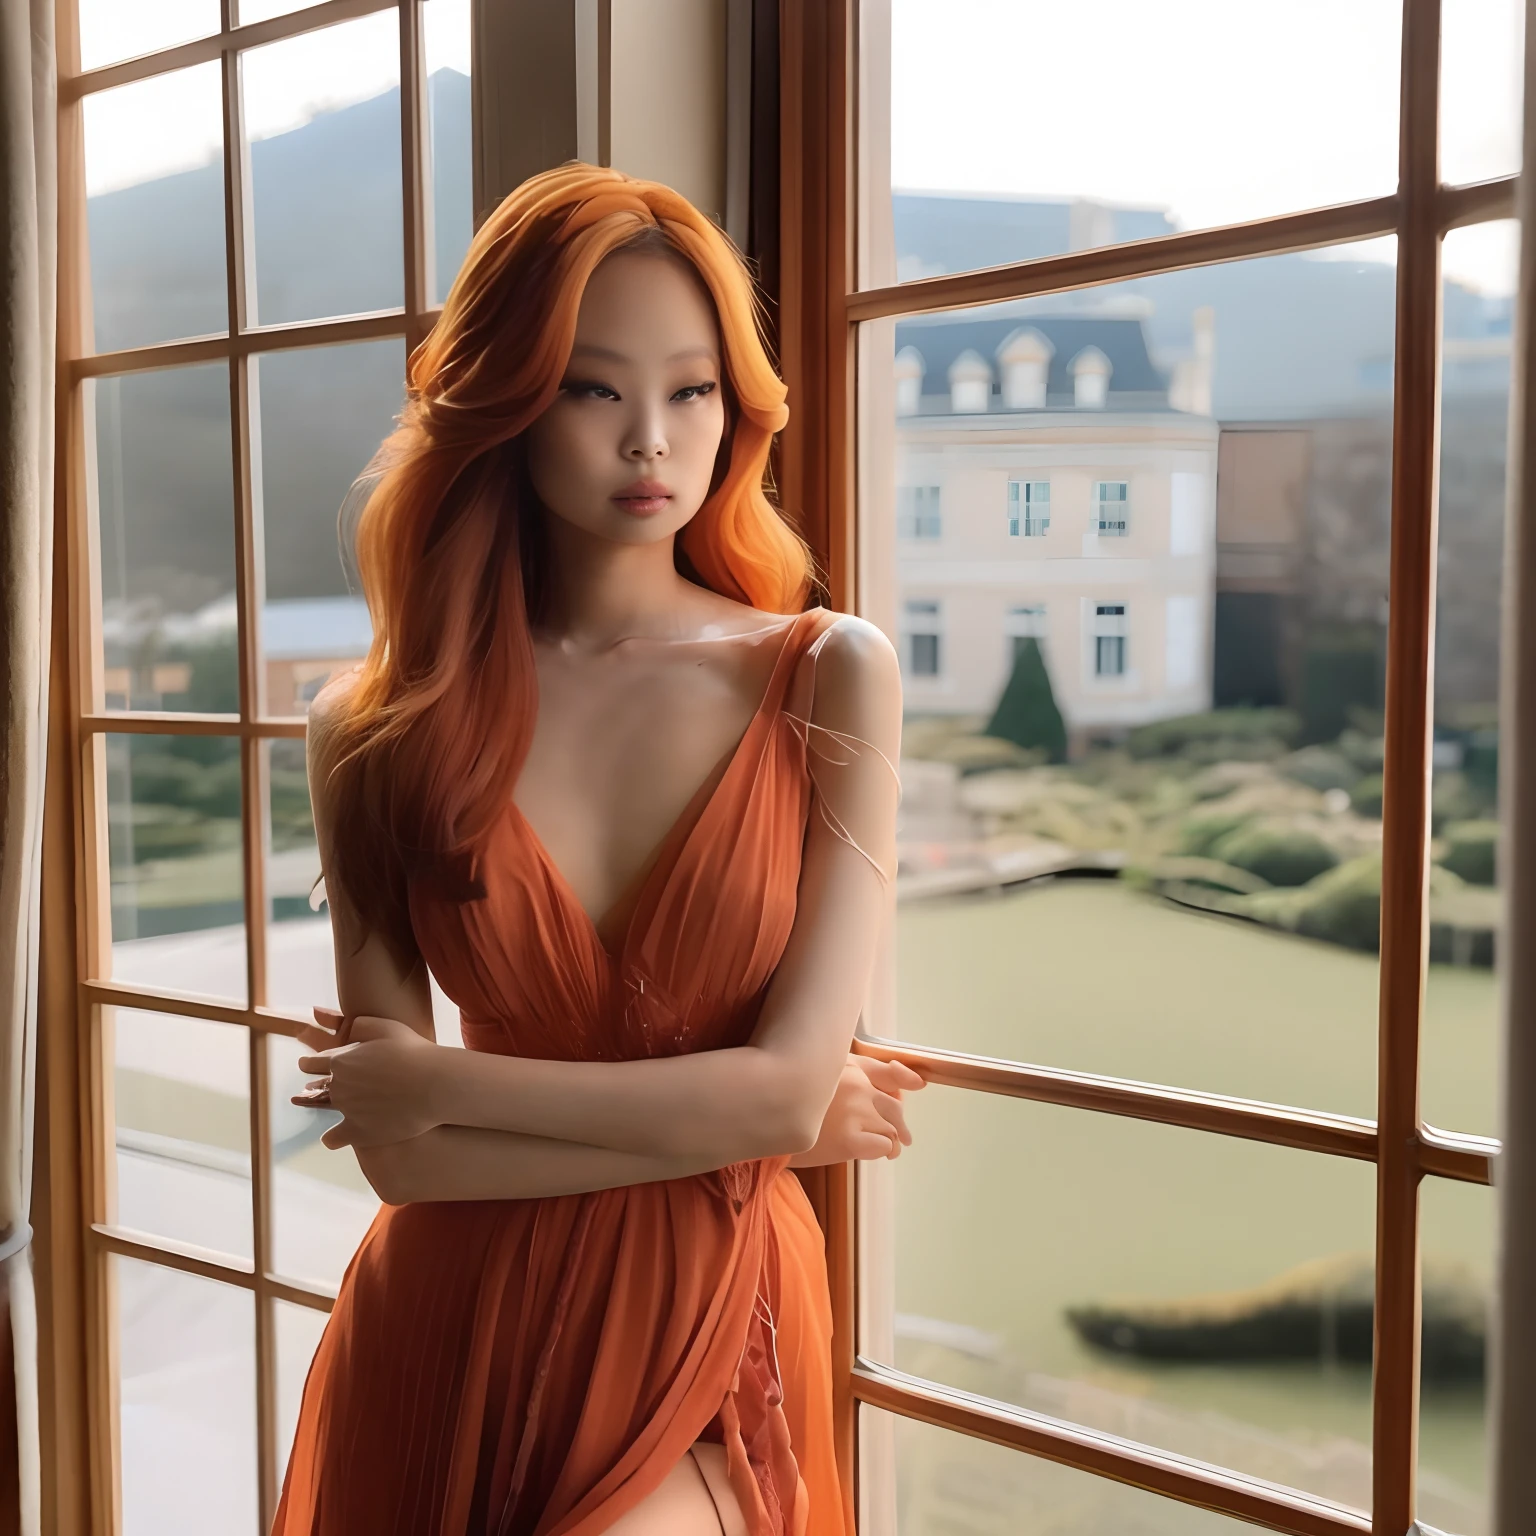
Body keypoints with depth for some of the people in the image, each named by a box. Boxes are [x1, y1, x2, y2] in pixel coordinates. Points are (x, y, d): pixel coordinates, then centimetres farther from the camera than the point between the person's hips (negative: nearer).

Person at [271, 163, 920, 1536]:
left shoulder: (832, 677, -4)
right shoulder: (373, 730, -3)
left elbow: (793, 1088, -10)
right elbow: (397, 1154, -8)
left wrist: (442, 1081, -6)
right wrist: (725, 1117, -8)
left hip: (713, 1335, -1)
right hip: (450, 1338, 1)